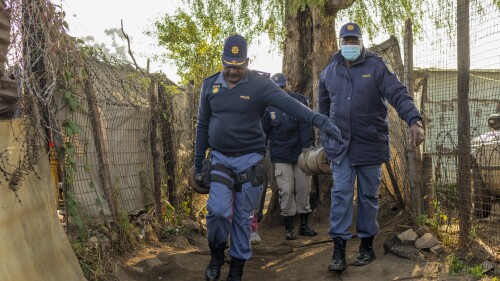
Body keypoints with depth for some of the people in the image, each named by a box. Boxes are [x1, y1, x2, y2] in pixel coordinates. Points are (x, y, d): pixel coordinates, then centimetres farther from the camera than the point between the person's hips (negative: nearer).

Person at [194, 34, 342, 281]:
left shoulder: (259, 84, -8)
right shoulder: (210, 85, 3)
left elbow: (288, 103, -24)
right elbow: (203, 126, 10)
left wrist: (318, 119, -40)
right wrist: (198, 163, 13)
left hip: (249, 161, -1)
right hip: (219, 159, 2)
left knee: (242, 218, 6)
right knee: (218, 210, -13)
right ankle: (217, 255, 16)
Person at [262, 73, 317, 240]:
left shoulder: (300, 101, -2)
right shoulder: (268, 107, 0)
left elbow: (306, 128, -5)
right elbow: (263, 132, 7)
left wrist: (307, 150, -12)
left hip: (300, 154, 1)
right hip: (281, 156, 0)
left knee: (303, 189, 6)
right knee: (286, 191, -2)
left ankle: (304, 225, 19)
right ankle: (289, 228, 8)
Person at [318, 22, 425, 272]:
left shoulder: (376, 67, -5)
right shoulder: (329, 72, 6)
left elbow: (398, 94, -17)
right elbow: (324, 109, 16)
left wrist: (414, 120, -33)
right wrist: (326, 142, 18)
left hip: (370, 144, -2)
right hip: (340, 146, 2)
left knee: (368, 195, 10)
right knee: (341, 194, -3)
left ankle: (367, 245, 23)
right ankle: (339, 249, 0)